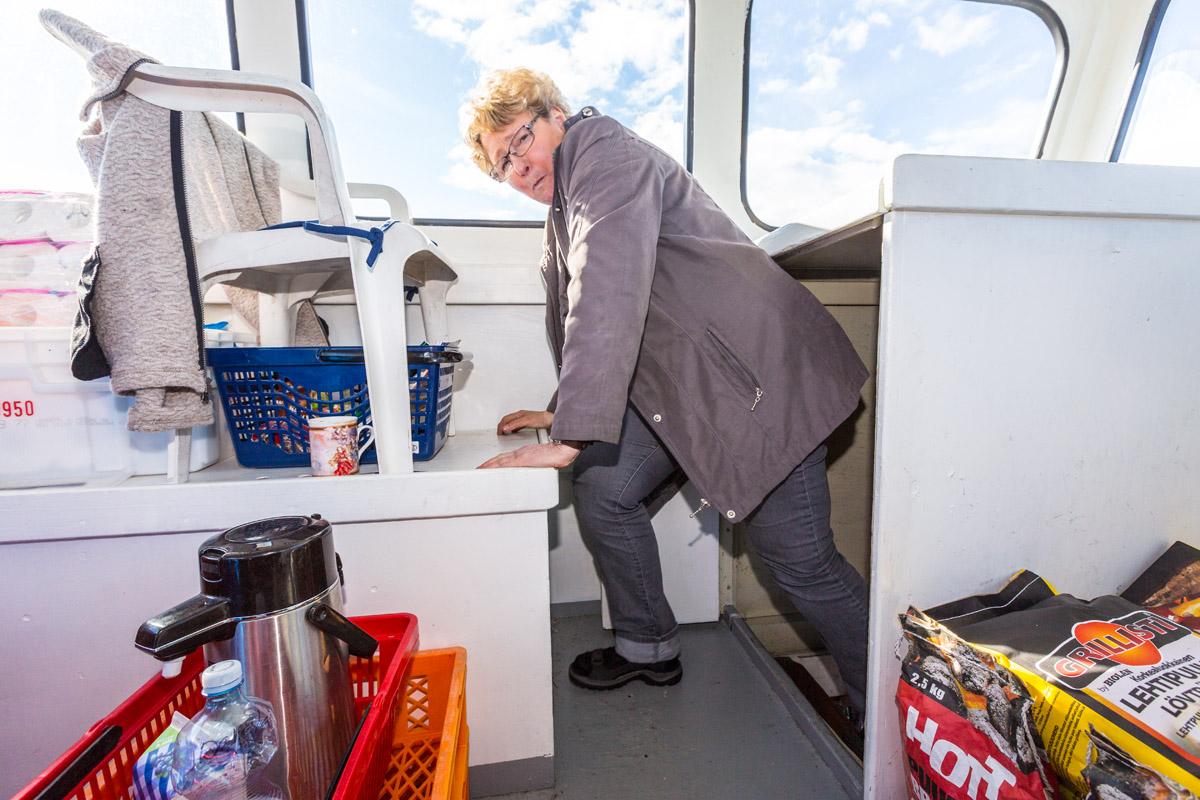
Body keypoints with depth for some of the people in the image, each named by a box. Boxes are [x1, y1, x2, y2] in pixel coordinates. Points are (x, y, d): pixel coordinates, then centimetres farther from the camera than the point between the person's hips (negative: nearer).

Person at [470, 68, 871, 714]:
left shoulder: (606, 153, -11)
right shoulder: (562, 204, 20)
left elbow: (609, 297, -28)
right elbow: (571, 321, 27)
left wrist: (570, 438, -30)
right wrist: (563, 410, 26)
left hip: (758, 372, -9)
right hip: (678, 384, 9)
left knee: (801, 562, -4)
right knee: (601, 489, 6)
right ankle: (648, 647, 26)